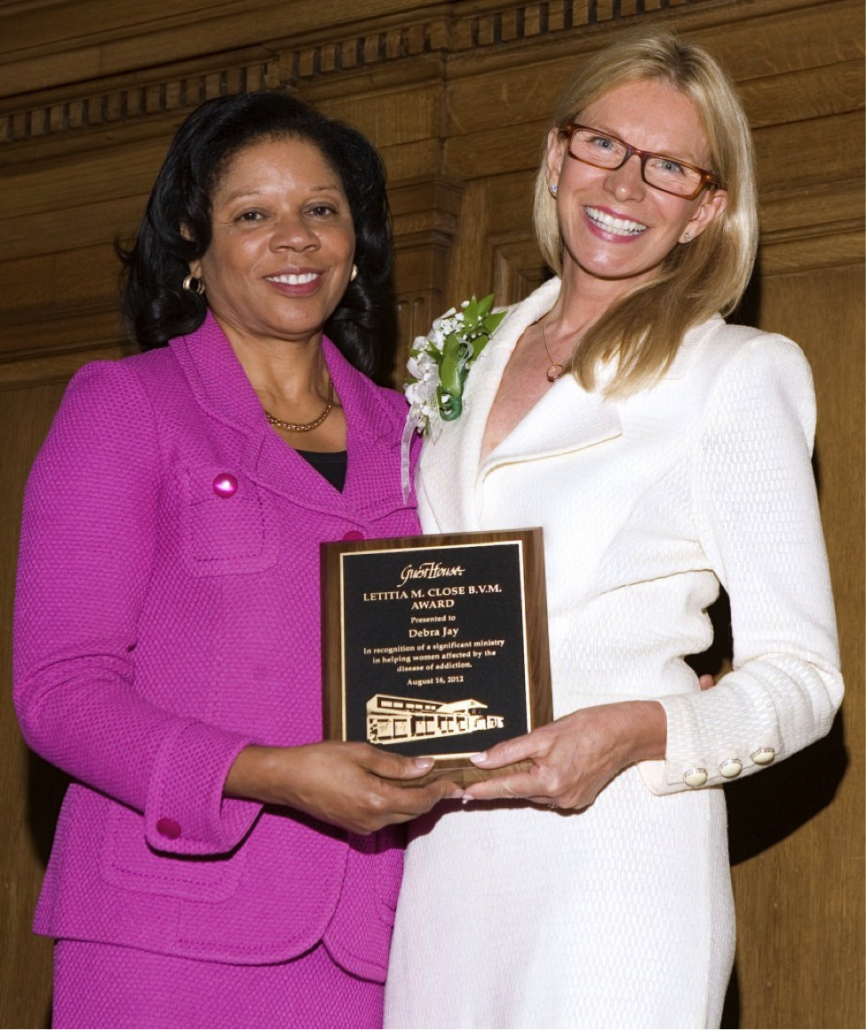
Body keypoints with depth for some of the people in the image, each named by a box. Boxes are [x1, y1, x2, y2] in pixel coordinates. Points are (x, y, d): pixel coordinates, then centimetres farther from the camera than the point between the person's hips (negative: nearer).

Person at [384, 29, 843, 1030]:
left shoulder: (736, 375, -3)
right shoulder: (482, 359, 13)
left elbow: (799, 673, -5)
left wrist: (636, 735, -21)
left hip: (612, 844, -5)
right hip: (441, 857, 5)